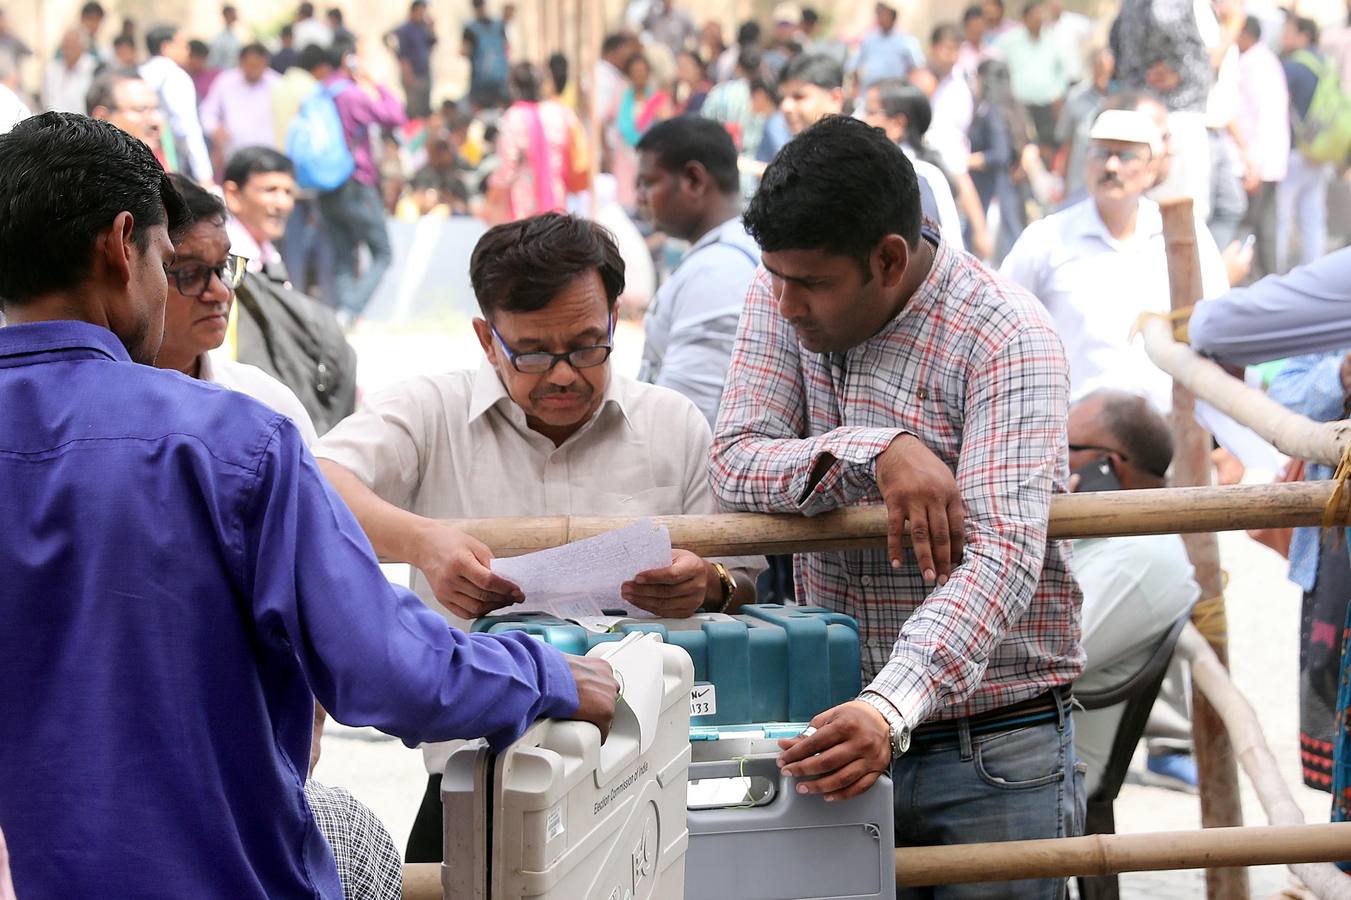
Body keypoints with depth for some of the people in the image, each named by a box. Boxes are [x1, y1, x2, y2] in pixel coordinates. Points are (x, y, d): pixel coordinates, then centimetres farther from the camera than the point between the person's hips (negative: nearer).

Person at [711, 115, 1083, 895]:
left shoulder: (1007, 340, -17)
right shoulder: (784, 297, 1)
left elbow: (1000, 558, -28)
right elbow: (736, 464, -6)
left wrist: (891, 710, -43)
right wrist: (873, 453, -25)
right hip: (839, 723, 4)